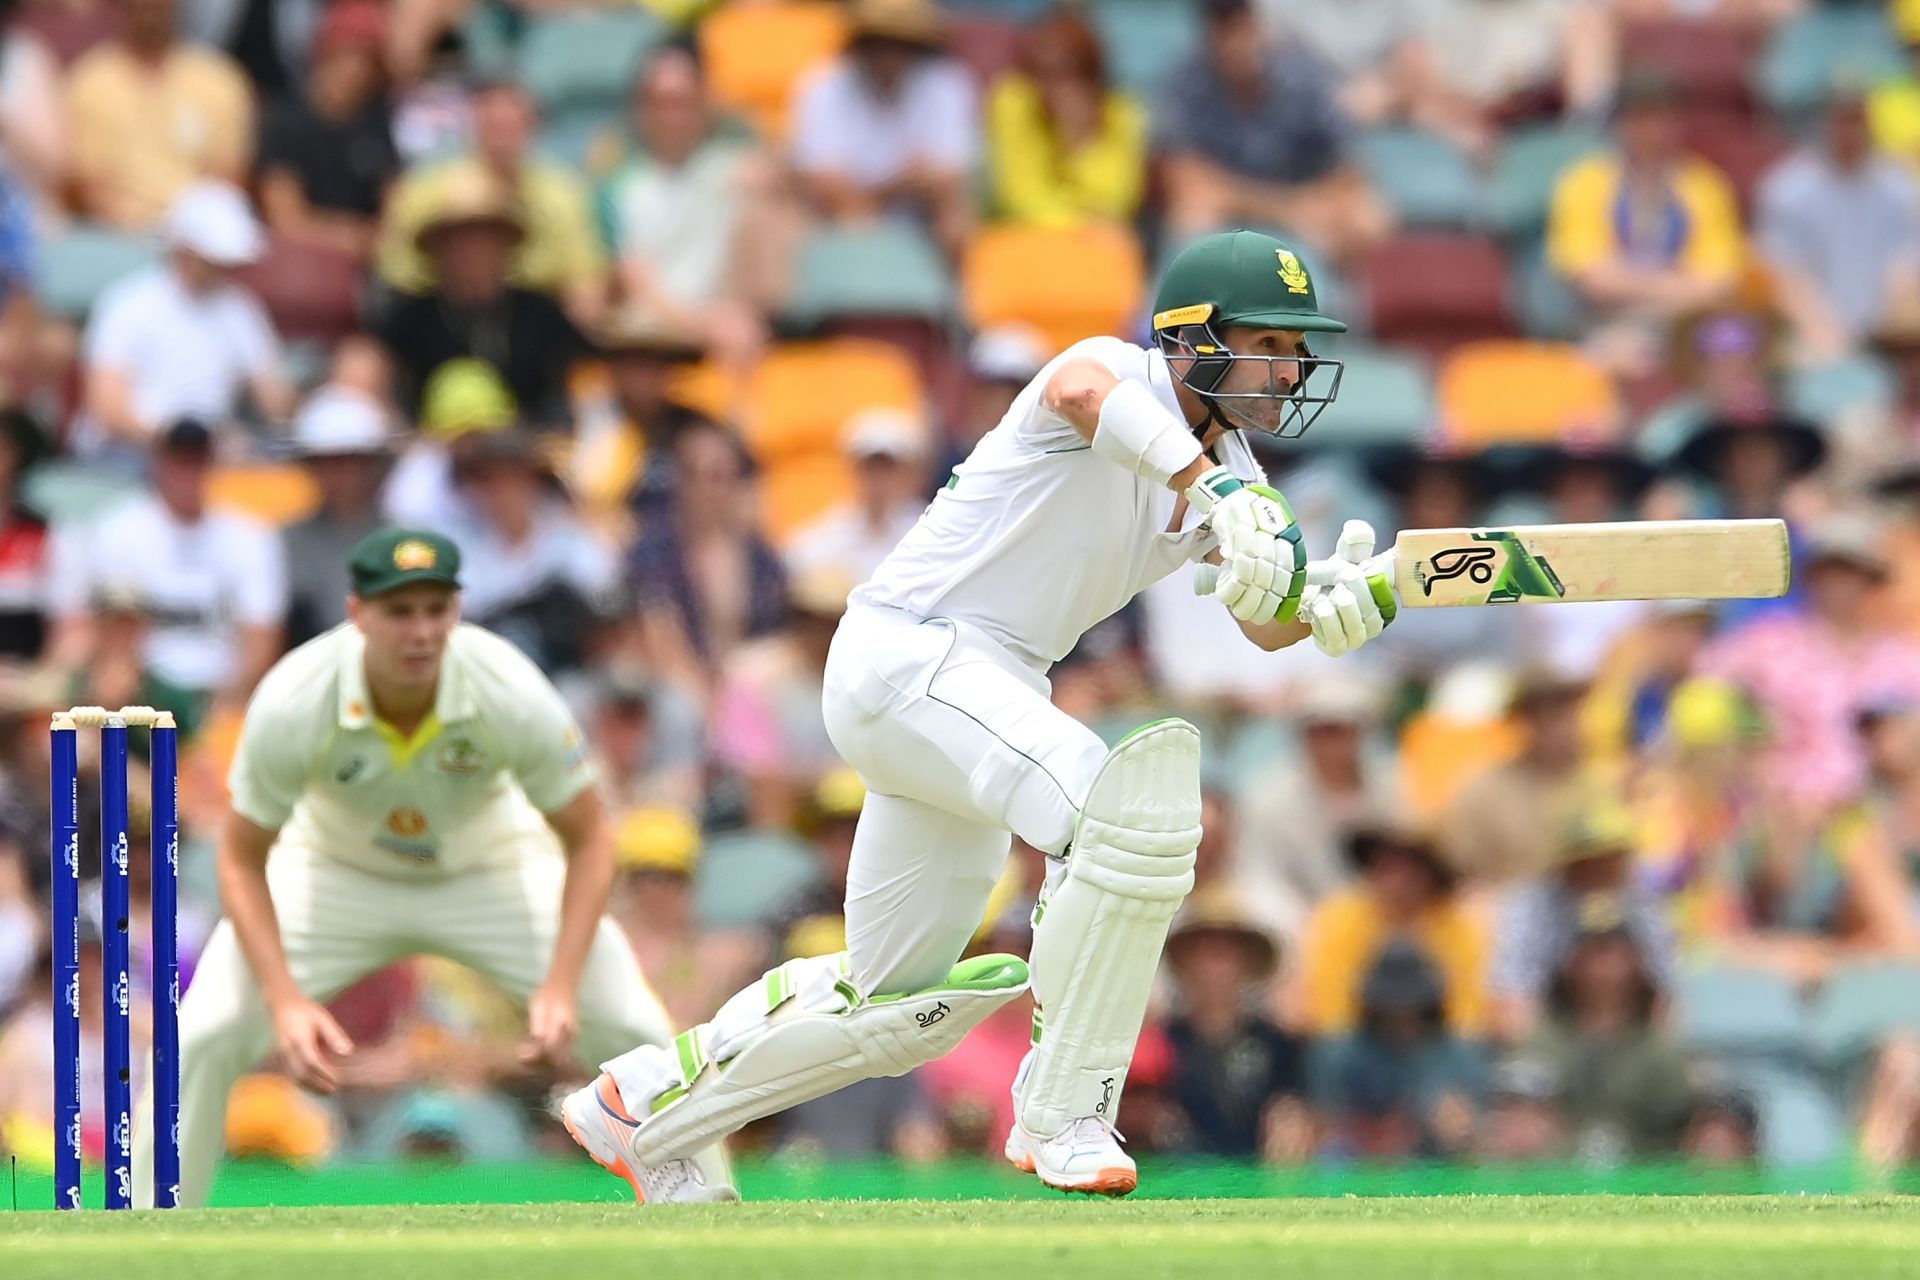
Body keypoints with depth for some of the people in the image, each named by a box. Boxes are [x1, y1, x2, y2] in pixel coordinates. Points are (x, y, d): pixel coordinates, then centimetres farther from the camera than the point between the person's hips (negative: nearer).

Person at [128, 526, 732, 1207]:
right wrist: (284, 1000, -31)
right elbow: (242, 859, -19)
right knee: (202, 1039, -17)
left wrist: (561, 987, -29)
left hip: (494, 868, 0)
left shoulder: (514, 696, -32)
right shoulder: (291, 706, -33)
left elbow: (589, 839, -18)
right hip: (333, 868, 0)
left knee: (635, 1033, -14)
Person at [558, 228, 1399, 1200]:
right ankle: (1060, 1115, -21)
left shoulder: (1226, 466, 11)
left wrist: (1335, 602, -21)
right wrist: (1213, 484, -55)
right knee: (1133, 809, -29)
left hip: (990, 692, 10)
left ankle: (641, 1105, 31)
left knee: (896, 1005, 15)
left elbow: (1266, 625, 2)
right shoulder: (1120, 371, -14)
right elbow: (1083, 390, -40)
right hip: (904, 656, -10)